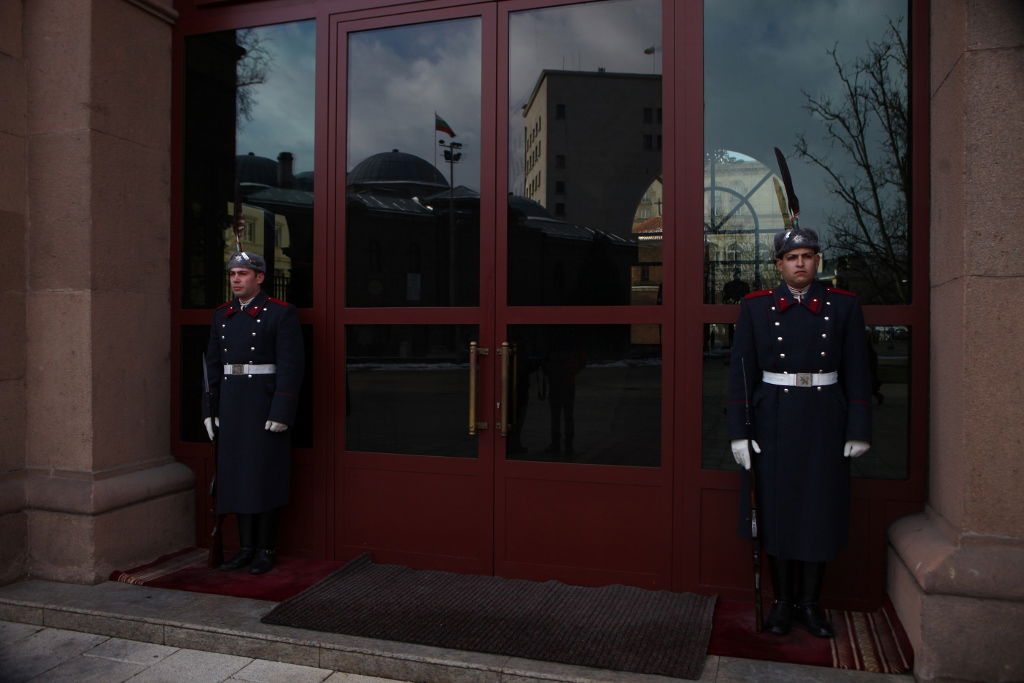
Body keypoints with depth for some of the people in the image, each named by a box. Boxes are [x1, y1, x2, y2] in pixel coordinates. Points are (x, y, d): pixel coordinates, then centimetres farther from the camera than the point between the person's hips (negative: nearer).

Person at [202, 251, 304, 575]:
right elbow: (213, 364, 14)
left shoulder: (281, 313, -8)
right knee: (236, 473, 9)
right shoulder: (222, 315, 11)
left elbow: (291, 365, -12)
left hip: (265, 403, -6)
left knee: (265, 474, 0)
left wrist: (282, 413, -17)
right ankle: (246, 546, 20)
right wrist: (211, 410, 9)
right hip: (231, 406, 6)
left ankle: (266, 549, 12)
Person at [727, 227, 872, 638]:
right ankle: (782, 601, 21)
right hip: (774, 421, 0)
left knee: (820, 510, 6)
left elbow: (857, 372, 3)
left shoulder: (843, 306, 3)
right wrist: (739, 431, -6)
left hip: (824, 422, 1)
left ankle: (810, 603, 23)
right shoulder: (756, 306, 2)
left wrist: (859, 430, -2)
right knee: (776, 509, 6)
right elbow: (741, 372, -1)